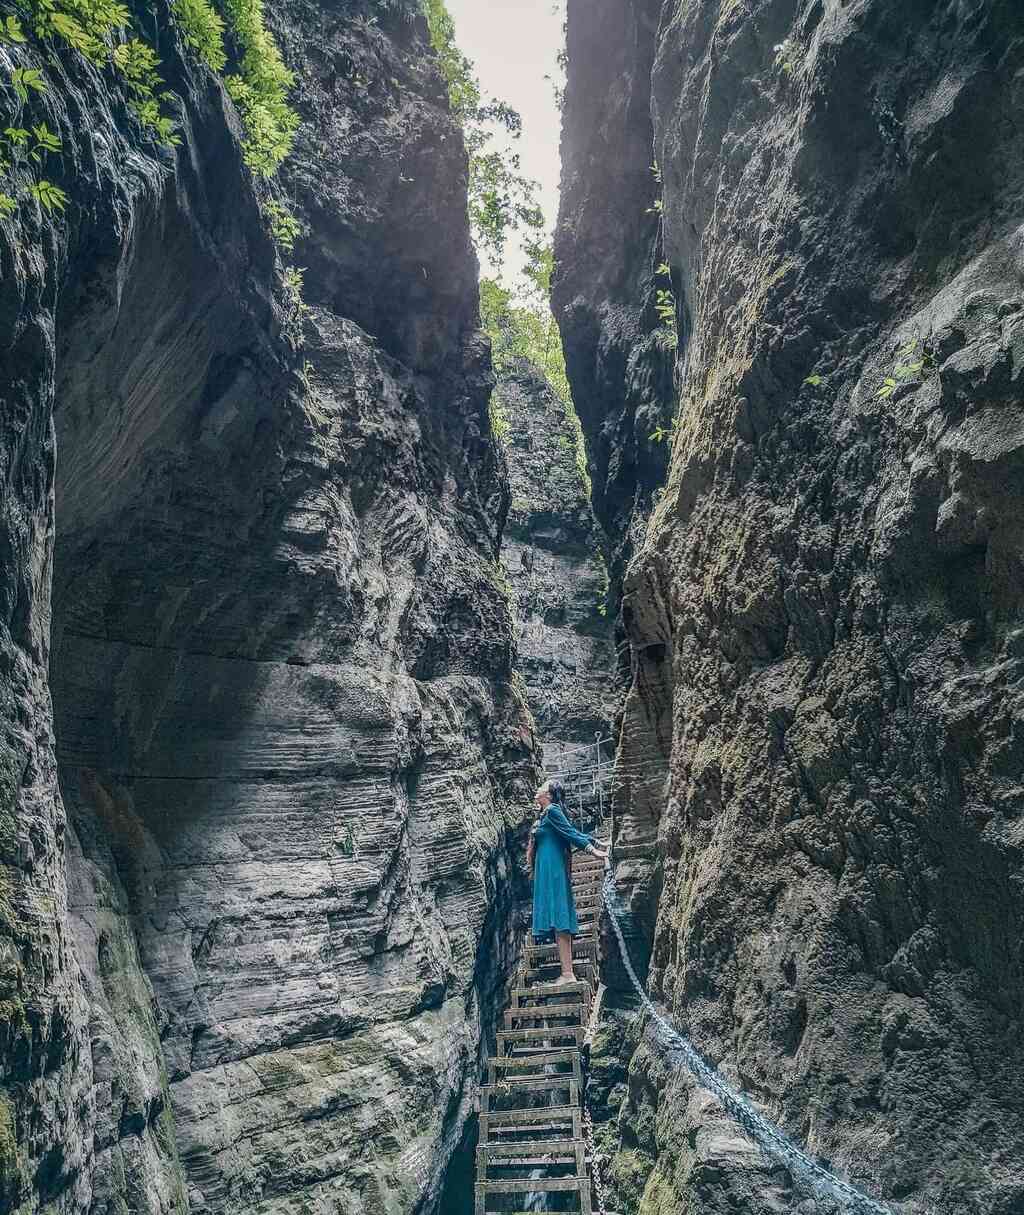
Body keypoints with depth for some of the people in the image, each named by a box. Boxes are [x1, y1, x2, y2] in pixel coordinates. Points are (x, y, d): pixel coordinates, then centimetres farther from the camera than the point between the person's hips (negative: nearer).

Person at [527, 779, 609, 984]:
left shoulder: (552, 811, -9)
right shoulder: (548, 813, 17)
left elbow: (571, 833, -11)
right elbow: (574, 832, 20)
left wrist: (591, 849, -15)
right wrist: (596, 842, 26)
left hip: (552, 872, -9)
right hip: (550, 872, 9)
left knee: (559, 921, -11)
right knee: (559, 921, 7)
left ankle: (568, 974, -12)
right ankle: (567, 972, 8)